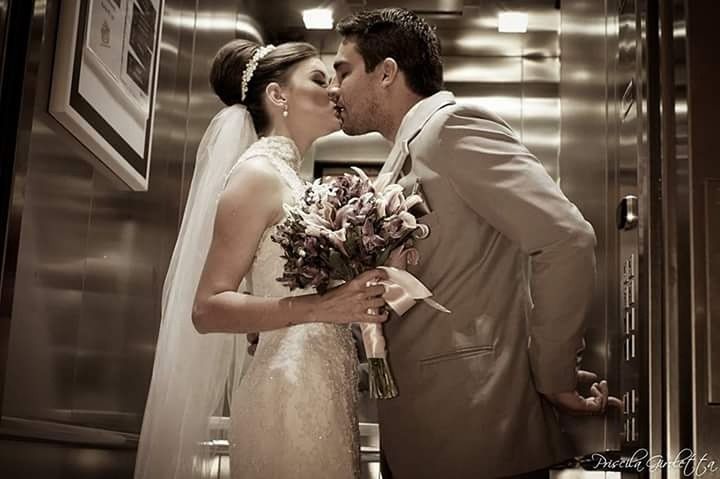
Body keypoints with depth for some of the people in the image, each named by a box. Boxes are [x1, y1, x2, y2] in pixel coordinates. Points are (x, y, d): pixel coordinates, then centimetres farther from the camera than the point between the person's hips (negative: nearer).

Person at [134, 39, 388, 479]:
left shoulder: (289, 179, 15)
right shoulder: (258, 174, -9)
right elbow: (207, 309, -16)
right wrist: (319, 307, -27)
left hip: (318, 389, 9)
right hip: (292, 391, -9)